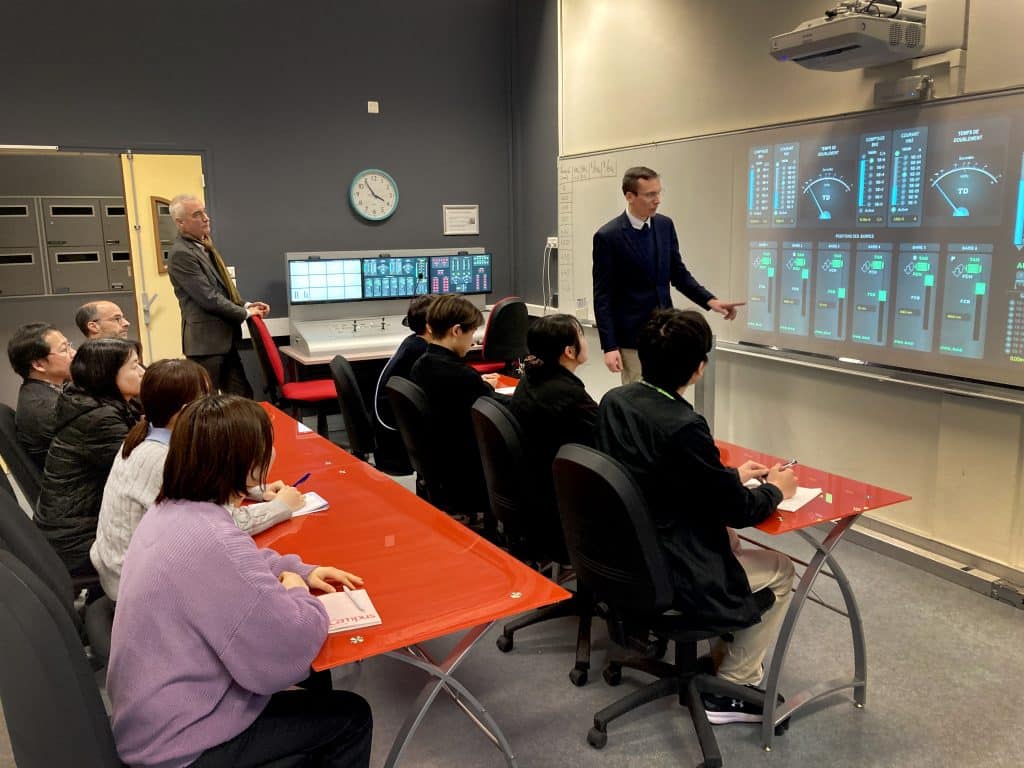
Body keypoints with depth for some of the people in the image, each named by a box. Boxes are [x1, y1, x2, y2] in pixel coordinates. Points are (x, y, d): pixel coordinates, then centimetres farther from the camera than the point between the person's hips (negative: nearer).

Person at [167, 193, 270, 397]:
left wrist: (246, 305, 5)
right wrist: (244, 313, -9)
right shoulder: (181, 253, -16)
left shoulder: (203, 244, 14)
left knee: (242, 399, 11)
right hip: (205, 341, -9)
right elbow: (209, 298, -19)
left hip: (224, 338, 9)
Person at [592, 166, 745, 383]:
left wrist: (710, 300, -4)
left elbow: (678, 274, 12)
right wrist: (610, 346, -16)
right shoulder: (608, 236, -12)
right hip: (632, 337, -5)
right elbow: (602, 296, -12)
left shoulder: (665, 225, 4)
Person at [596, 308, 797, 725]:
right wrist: (775, 489, 4)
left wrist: (732, 475, 15)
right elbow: (737, 511, -17)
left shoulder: (614, 400, -4)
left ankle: (725, 654, 39)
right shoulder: (682, 427, -29)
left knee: (727, 542, 31)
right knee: (780, 570, 13)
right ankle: (731, 687, 19)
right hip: (666, 575, -8)